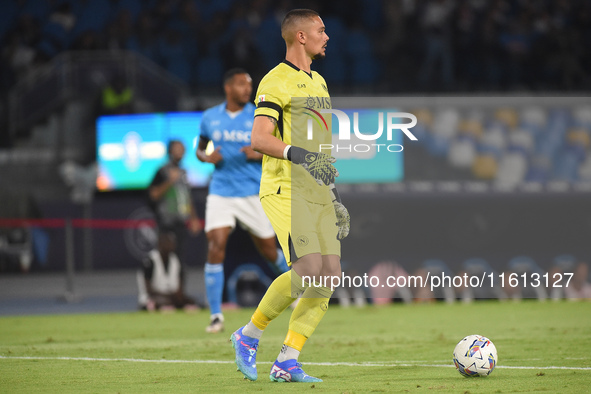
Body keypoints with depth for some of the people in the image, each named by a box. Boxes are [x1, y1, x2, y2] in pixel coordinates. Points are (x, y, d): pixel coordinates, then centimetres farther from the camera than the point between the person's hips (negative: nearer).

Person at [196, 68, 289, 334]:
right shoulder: (209, 118, 4)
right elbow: (200, 149, 18)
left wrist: (259, 154, -18)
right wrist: (207, 157, -6)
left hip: (253, 194, 0)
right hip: (220, 192, 0)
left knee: (269, 251, 8)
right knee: (216, 247, -16)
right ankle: (215, 316, -11)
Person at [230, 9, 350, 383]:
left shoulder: (318, 82, 20)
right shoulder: (276, 81, -7)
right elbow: (260, 139, -17)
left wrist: (333, 191, 25)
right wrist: (298, 155, -31)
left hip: (317, 193, 8)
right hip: (285, 191, -8)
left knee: (330, 275, -3)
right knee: (309, 271, -20)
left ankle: (287, 362, 1)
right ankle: (249, 335, -1)